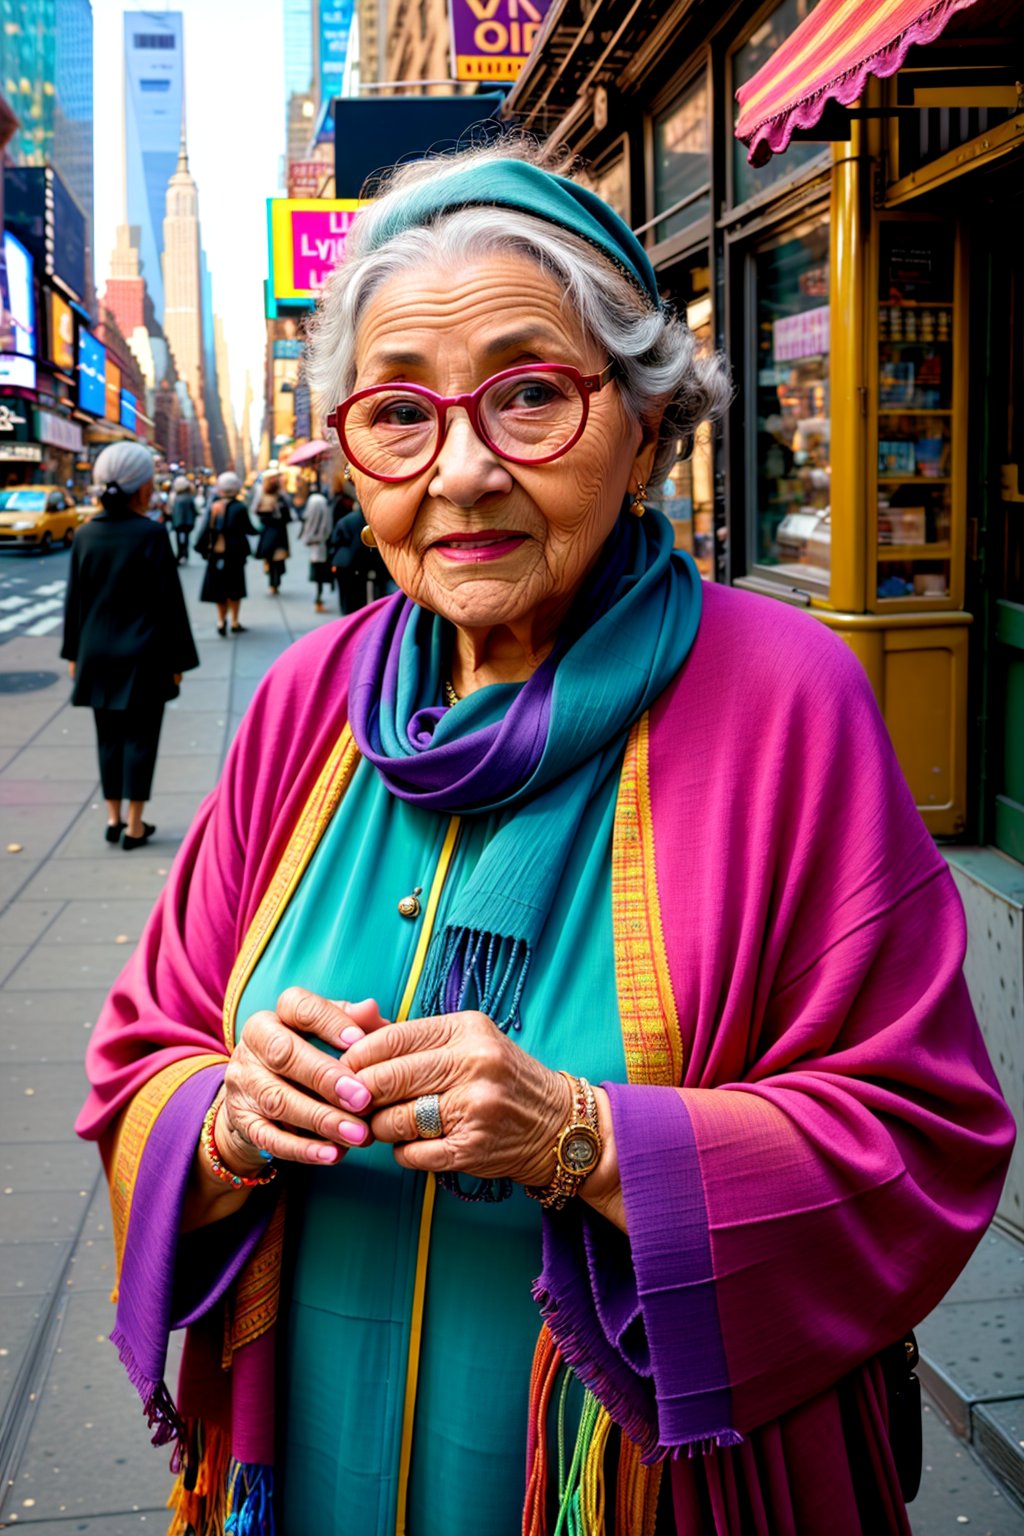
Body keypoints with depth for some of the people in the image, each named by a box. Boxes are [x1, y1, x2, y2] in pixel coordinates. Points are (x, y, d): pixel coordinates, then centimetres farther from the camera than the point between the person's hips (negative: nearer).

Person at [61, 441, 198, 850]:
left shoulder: (85, 534, 0)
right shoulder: (150, 534, -15)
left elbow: (74, 599, 7)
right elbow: (169, 602, -12)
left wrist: (73, 653, 16)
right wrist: (177, 660, -4)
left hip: (97, 654, 5)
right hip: (142, 656, -5)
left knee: (109, 737, 13)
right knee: (139, 737, 3)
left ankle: (113, 818, 19)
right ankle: (134, 825, 6)